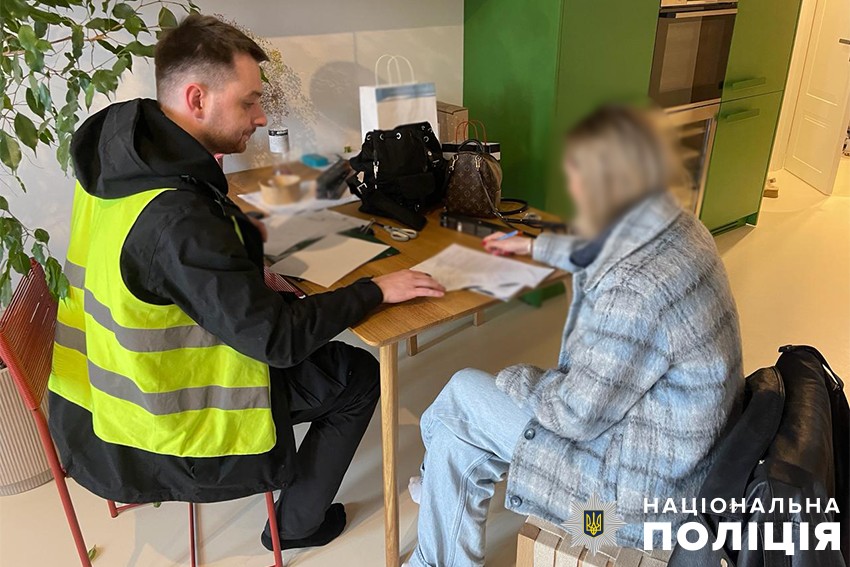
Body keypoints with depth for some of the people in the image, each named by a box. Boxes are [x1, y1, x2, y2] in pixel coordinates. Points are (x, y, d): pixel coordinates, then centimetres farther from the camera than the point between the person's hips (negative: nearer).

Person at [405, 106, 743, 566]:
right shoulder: (674, 226, -3)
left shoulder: (635, 290, -34)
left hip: (641, 483, -8)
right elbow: (598, 256, 20)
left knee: (464, 389, 3)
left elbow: (576, 414, -25)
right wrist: (534, 246, 33)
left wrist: (516, 379, -5)